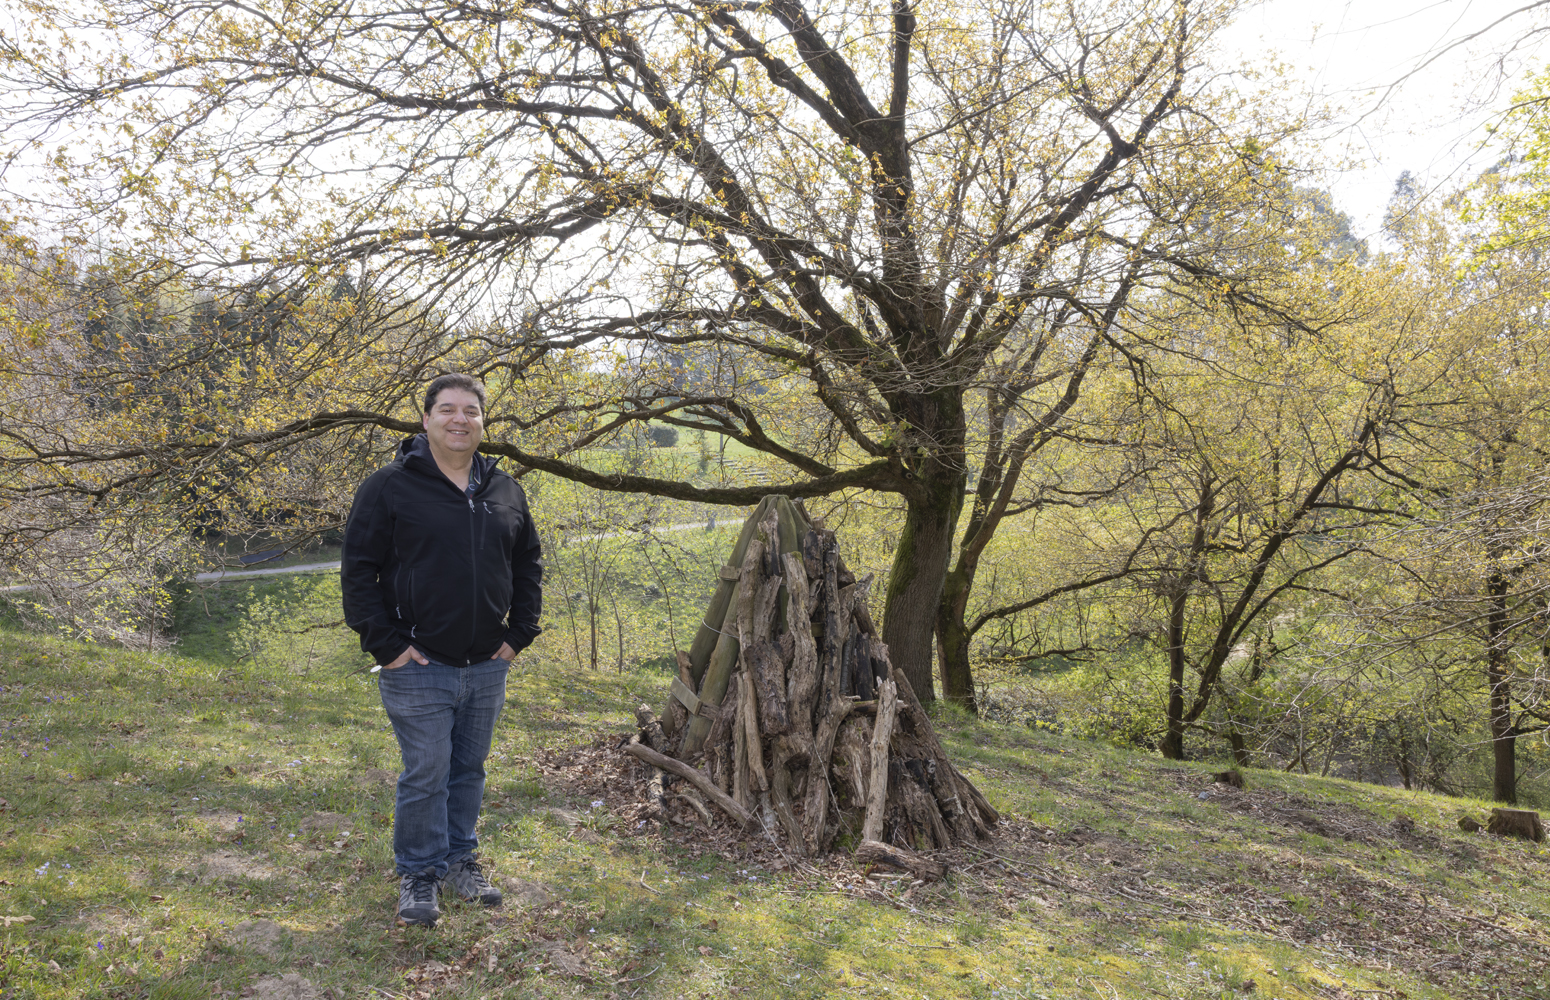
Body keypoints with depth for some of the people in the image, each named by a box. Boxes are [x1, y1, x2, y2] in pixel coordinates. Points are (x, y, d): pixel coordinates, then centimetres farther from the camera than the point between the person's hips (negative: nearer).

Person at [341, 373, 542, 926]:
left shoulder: (506, 492, 9)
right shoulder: (389, 487, -6)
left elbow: (529, 566, 17)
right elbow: (357, 569, -6)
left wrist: (519, 633, 8)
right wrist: (386, 645, -11)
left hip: (487, 667, 5)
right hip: (419, 667, -4)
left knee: (469, 770, 15)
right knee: (426, 775, 1)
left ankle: (460, 861, 32)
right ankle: (419, 874, 19)